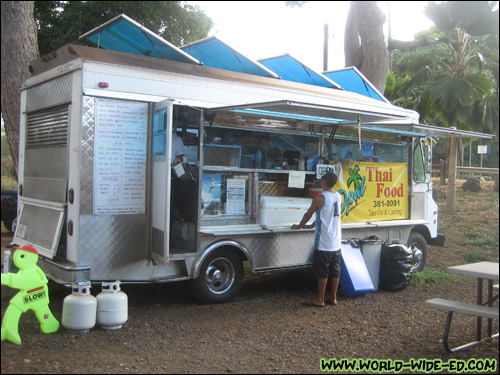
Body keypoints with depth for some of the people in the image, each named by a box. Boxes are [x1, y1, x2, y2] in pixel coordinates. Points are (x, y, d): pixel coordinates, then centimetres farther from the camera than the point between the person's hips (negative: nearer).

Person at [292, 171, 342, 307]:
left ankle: (320, 300, 9)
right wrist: (313, 225, 28)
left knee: (322, 272, 1)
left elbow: (308, 214, -4)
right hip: (336, 242, 7)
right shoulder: (338, 197, 8)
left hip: (324, 242, -7)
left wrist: (299, 226, 14)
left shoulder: (320, 198, -15)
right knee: (335, 271, 11)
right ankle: (333, 298, 19)